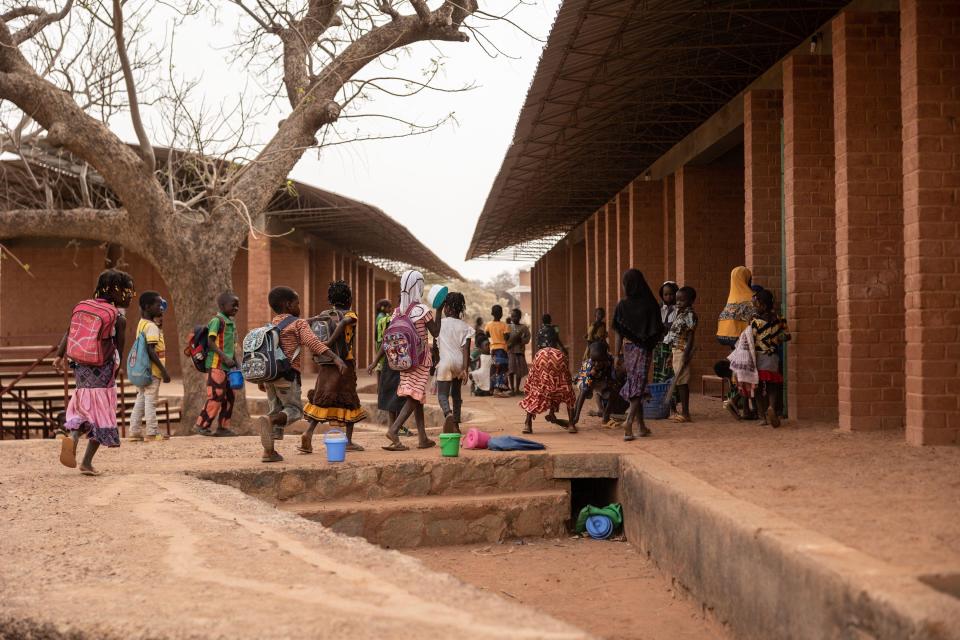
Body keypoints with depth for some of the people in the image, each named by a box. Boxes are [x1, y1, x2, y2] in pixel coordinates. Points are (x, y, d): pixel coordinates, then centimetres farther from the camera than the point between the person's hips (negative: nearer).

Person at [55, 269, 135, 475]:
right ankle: (87, 462, 4)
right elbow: (119, 350, -5)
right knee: (102, 415, 6)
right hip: (104, 372, -5)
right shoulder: (119, 318, -7)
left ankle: (73, 438, -12)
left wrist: (60, 355, -1)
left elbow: (69, 332, -1)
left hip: (81, 368, 5)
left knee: (84, 408, 19)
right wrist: (115, 375, 6)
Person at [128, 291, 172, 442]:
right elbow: (151, 351, -23)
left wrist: (158, 319, 15)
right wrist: (164, 370, -22)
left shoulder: (142, 323, 12)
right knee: (151, 401, -4)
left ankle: (135, 432, 15)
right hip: (152, 370, -9)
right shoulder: (151, 326, -16)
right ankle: (152, 433, 1)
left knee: (141, 401, 12)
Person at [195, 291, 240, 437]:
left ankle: (223, 428, 15)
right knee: (216, 397, -8)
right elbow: (210, 341, -18)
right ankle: (202, 425, 2)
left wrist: (236, 363, 13)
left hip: (227, 366, 9)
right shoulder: (217, 320, -10)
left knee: (228, 397, 9)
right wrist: (225, 357, -23)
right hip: (216, 365, -9)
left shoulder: (231, 323, 17)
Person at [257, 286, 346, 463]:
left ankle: (268, 451, 5)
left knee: (275, 410, 14)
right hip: (287, 374, -7)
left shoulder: (271, 325, 18)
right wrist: (336, 358, -26)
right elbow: (312, 342, -18)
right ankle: (269, 420, -26)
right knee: (294, 409, 3)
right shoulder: (299, 323, -3)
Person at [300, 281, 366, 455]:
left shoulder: (325, 315, 11)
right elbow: (344, 322, -25)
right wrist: (330, 342, -23)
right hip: (345, 363, -4)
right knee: (349, 400, 7)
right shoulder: (350, 314, -4)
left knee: (321, 400, 7)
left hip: (326, 364, 4)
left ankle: (308, 433, -13)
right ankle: (349, 441, 9)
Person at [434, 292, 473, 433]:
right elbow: (466, 349, -7)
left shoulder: (440, 323, -2)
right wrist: (465, 369, -10)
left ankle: (448, 414, -36)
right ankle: (456, 425, 21)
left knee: (442, 394, -4)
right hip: (459, 363, 3)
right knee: (456, 393, 19)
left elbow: (435, 346, 6)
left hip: (445, 362, -3)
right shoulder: (465, 327, 1)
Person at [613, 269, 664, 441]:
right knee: (638, 386, -2)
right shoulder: (650, 304, -7)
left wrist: (617, 355, 0)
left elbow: (619, 333, -4)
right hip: (644, 349, -2)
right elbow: (658, 332, -5)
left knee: (633, 386, 12)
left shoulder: (622, 305, -4)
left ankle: (642, 426, 17)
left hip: (628, 348, 2)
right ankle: (629, 421, -22)